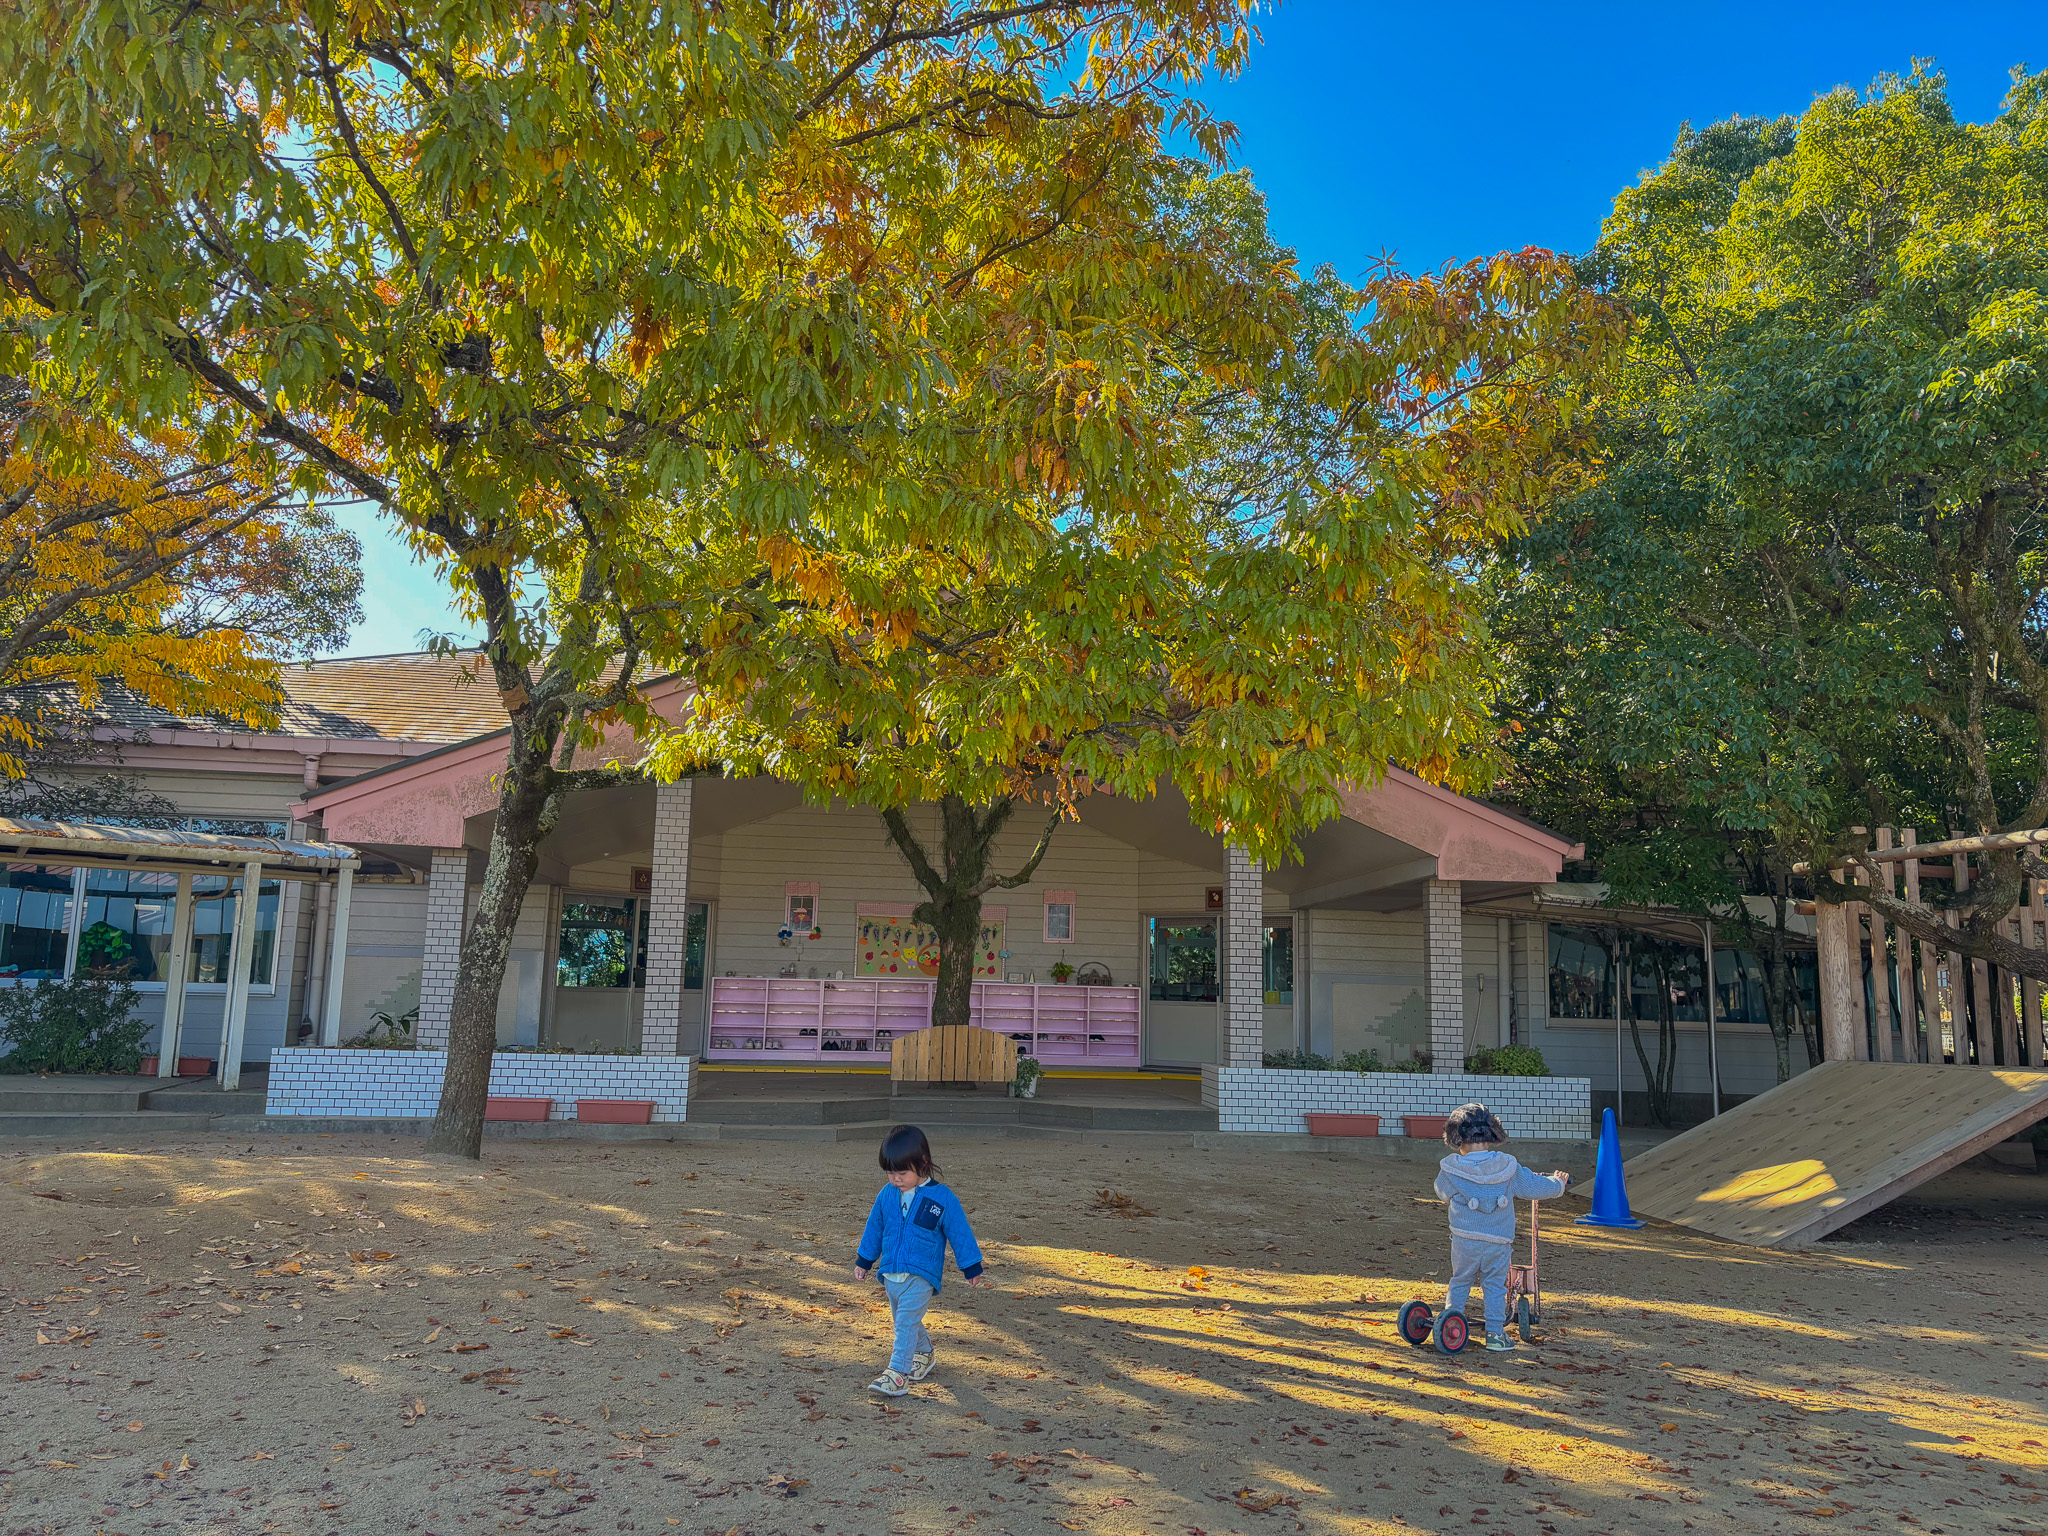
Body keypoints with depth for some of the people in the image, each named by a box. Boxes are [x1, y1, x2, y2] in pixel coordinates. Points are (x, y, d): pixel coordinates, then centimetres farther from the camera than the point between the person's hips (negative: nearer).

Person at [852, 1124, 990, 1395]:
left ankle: (898, 1373, -16)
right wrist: (863, 1261, 21)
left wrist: (971, 1268, 2)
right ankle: (925, 1354, 41)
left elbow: (960, 1233, -3)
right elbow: (874, 1229, 15)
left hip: (921, 1274, -5)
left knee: (906, 1322, -17)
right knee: (906, 1321, 18)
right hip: (890, 1272, 6)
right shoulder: (886, 1195, 1)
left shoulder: (942, 1198, -11)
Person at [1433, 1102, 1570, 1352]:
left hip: (1464, 1240, 0)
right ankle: (1495, 1333, 11)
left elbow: (1442, 1191, 15)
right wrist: (1558, 1182, 26)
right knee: (1495, 1287, 12)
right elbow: (1538, 1188, 5)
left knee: (1459, 1282, 16)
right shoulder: (1508, 1168, -2)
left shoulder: (1451, 1170, -4)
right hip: (1499, 1242, 0)